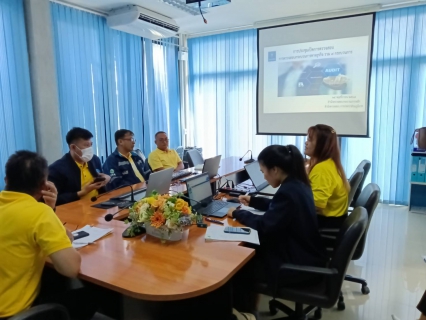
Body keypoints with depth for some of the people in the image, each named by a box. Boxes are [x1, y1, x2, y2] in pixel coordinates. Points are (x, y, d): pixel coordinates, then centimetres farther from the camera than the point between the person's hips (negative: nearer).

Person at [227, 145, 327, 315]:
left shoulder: (289, 191, -28)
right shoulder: (298, 184, 2)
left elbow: (265, 224, -26)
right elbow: (277, 207, 19)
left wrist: (237, 213, -12)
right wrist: (253, 201, 17)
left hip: (300, 264, -9)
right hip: (304, 253, 9)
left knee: (241, 265, 1)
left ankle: (243, 310, 26)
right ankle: (246, 305, 30)